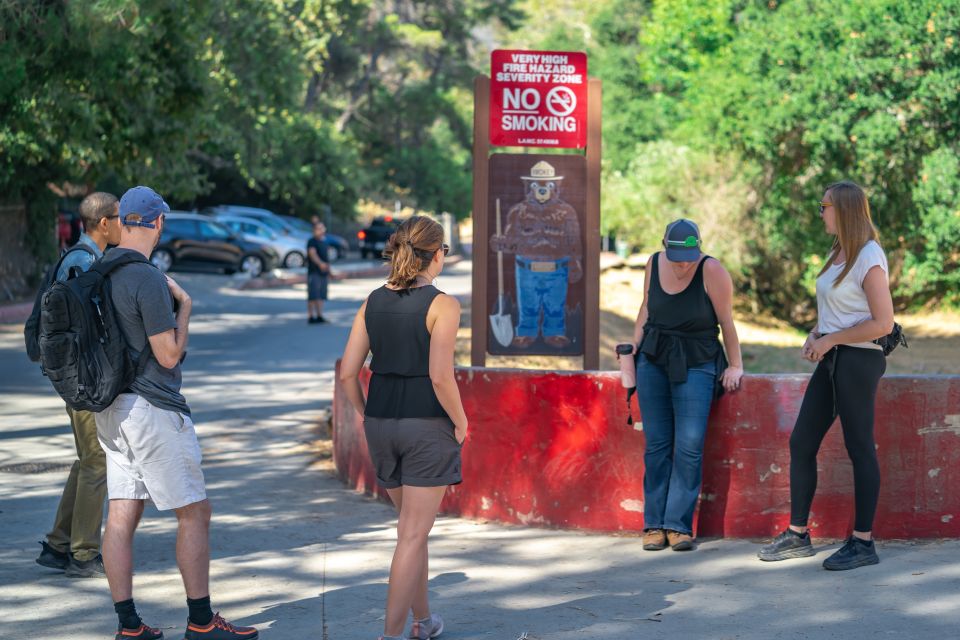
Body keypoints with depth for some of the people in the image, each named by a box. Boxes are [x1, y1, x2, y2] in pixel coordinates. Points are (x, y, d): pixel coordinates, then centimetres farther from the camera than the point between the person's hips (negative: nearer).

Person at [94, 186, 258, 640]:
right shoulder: (148, 279, -19)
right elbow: (169, 355, -17)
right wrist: (185, 306, -4)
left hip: (111, 408, 9)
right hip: (152, 407, -9)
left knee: (121, 516, 7)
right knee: (195, 514, 2)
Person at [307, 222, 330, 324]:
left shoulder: (324, 242, 18)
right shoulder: (312, 241, -7)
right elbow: (312, 253, -24)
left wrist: (328, 273, 26)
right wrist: (320, 263, -42)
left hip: (323, 273, 8)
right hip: (314, 272, -8)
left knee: (321, 296, 8)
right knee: (313, 296, -8)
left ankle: (319, 316, 12)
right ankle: (311, 316, -6)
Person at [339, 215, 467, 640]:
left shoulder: (373, 302, 4)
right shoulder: (442, 306, -12)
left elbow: (348, 372, 2)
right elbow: (441, 377, -20)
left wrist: (366, 415, 14)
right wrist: (461, 422, -6)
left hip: (382, 425, 6)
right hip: (428, 426, -6)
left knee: (414, 524, 22)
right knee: (412, 535, -1)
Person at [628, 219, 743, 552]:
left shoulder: (712, 271, -14)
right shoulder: (654, 264, 1)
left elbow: (727, 321, -8)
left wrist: (735, 365, -5)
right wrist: (633, 349, 11)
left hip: (695, 365, -4)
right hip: (653, 362, 4)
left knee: (689, 447, -10)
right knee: (657, 444, 3)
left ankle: (678, 524, -4)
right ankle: (654, 524, 7)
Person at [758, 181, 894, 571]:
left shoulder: (869, 259, -14)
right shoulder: (838, 254, 13)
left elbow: (883, 323, -19)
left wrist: (830, 340, -15)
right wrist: (814, 335, 7)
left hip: (857, 361, -9)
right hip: (831, 361, 9)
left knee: (859, 448, -3)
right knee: (801, 443, 9)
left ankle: (863, 543, 5)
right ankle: (798, 535, 17)